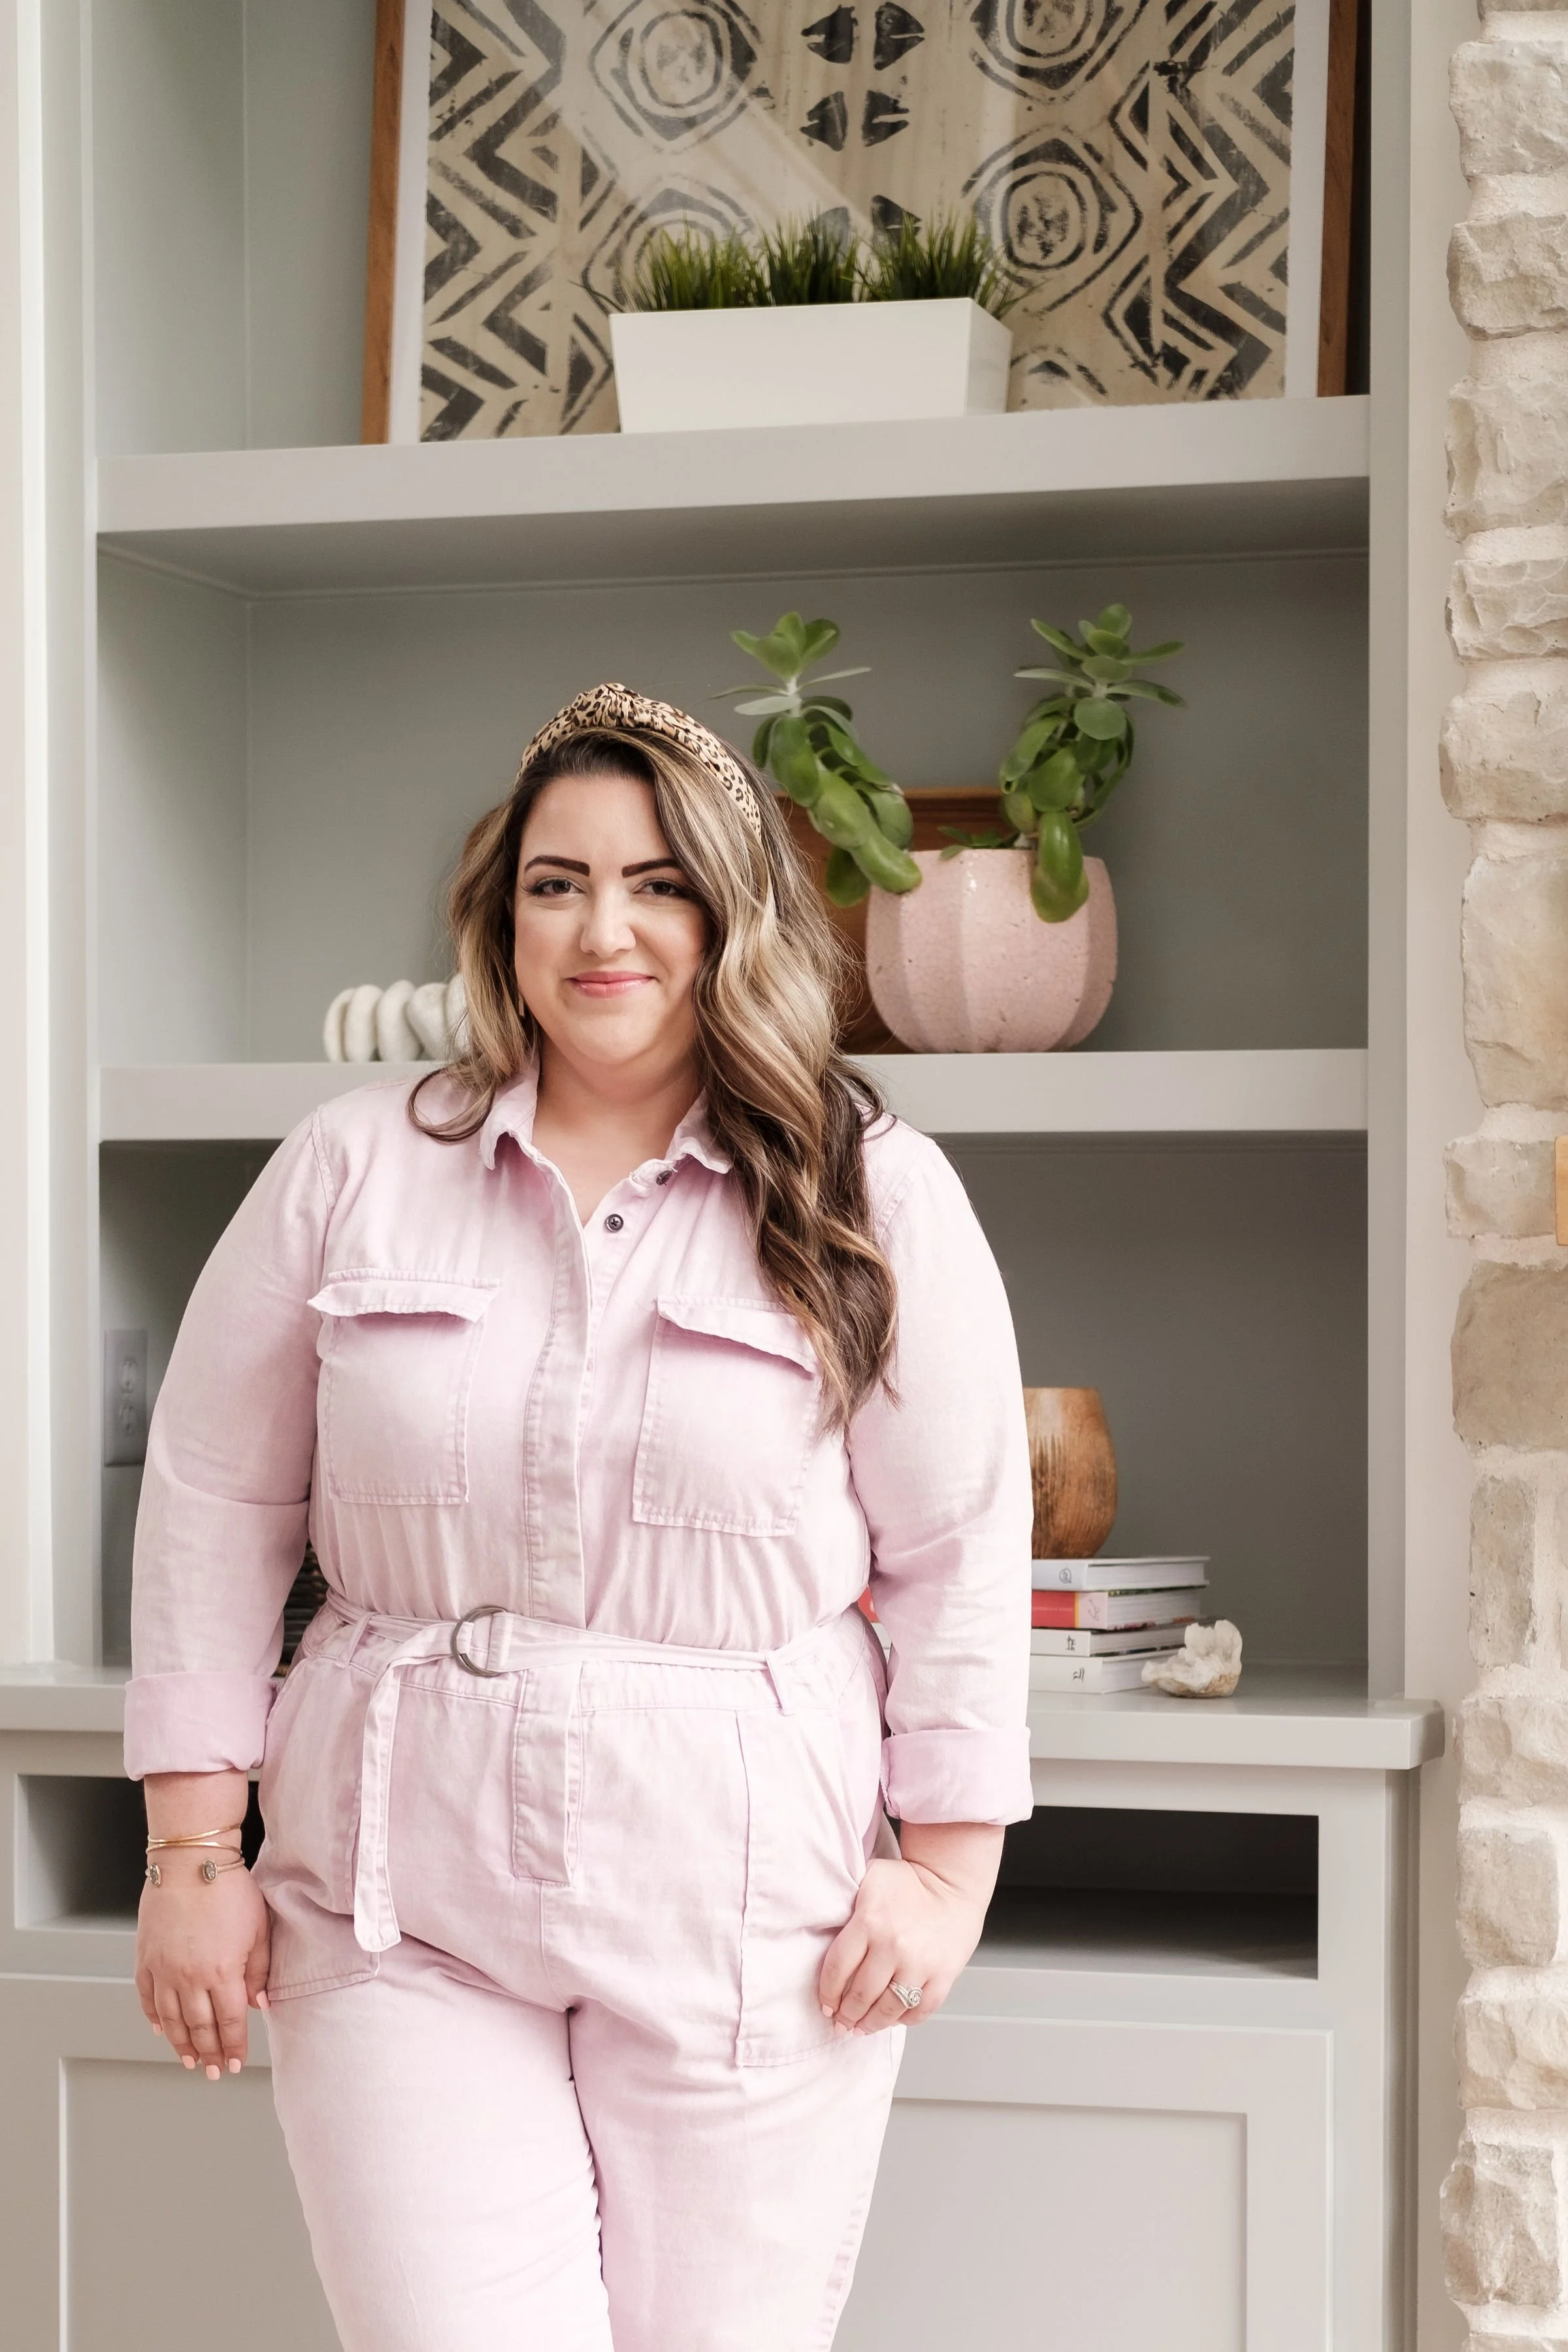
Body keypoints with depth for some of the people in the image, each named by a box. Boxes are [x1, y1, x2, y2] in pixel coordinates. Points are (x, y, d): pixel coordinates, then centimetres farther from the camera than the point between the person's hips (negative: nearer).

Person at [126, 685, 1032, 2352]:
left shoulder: (878, 1201, 1)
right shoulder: (351, 1172, 4)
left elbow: (959, 1557, 4)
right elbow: (214, 1507, 7)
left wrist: (946, 1866, 0)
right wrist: (192, 1853, 3)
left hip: (747, 1917, 0)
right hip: (399, 1915, 1)